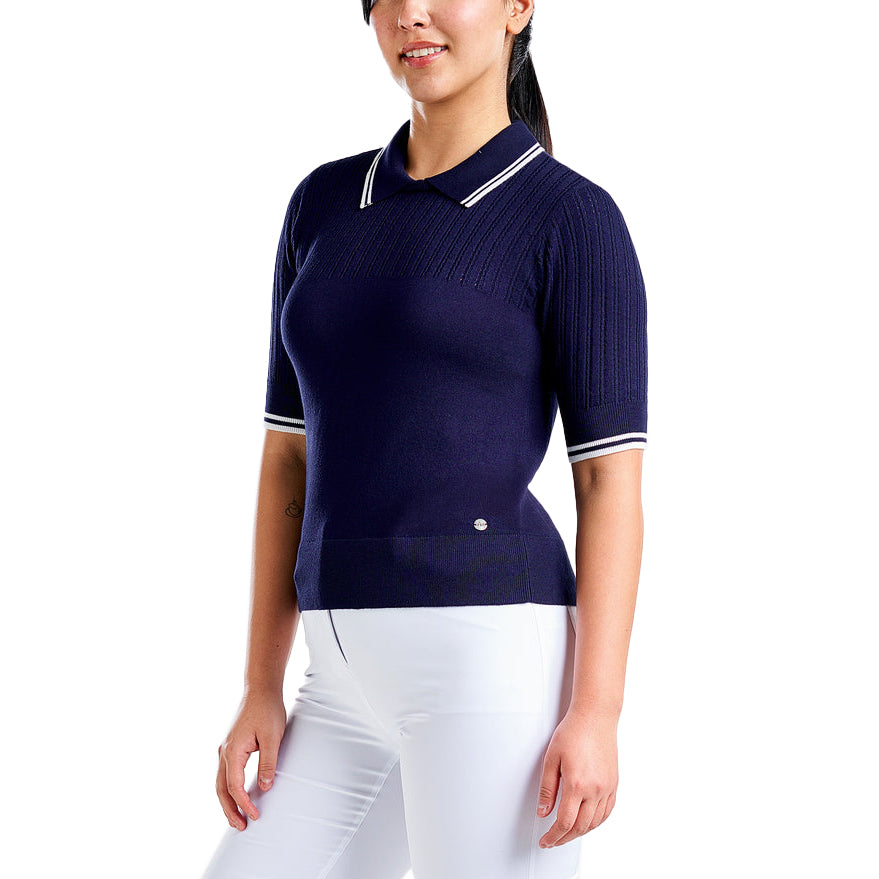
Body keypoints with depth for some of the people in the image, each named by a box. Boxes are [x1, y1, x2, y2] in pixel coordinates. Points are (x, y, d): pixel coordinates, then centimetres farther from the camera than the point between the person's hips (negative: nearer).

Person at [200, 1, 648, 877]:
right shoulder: (323, 206, 16)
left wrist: (597, 714, -13)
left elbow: (612, 481, -6)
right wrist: (261, 691, 11)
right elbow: (290, 453, 16)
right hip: (358, 691, 7)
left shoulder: (576, 218, -2)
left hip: (491, 659, -6)